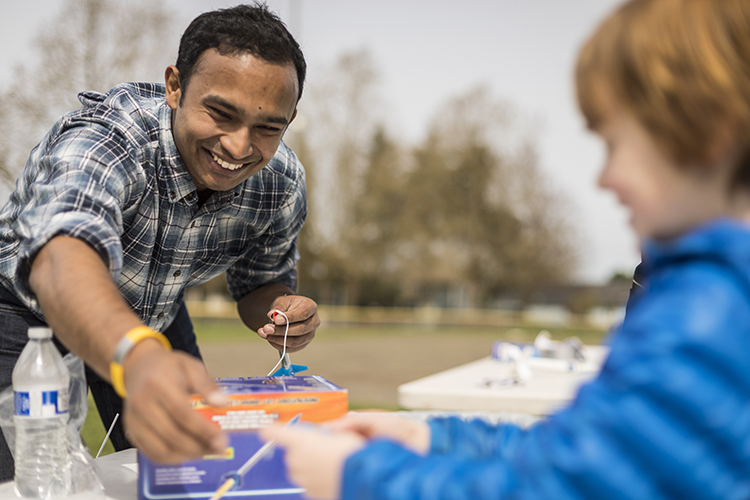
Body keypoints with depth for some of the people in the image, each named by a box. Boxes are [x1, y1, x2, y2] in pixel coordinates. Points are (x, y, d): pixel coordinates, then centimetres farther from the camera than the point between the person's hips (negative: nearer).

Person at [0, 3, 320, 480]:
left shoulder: (282, 184, -20)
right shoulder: (104, 135, -38)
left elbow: (261, 283, -2)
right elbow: (62, 258, -58)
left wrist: (281, 314, -27)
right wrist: (138, 358, -79)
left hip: (155, 319, 5)